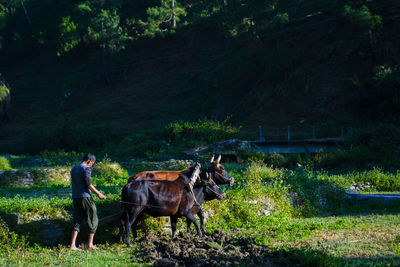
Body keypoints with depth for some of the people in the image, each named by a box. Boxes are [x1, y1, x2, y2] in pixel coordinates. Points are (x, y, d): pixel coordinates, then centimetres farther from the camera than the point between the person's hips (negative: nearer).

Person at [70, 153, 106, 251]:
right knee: (93, 220, 5)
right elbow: (88, 183, -16)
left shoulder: (74, 169, 16)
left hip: (75, 198, 7)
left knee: (77, 221, 8)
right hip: (85, 197, -7)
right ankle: (90, 245, 5)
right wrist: (98, 193, -11)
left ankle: (72, 245, -3)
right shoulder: (86, 168, -8)